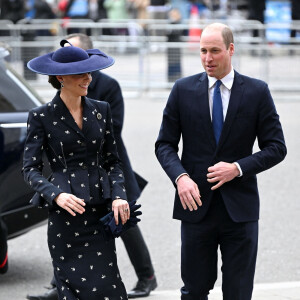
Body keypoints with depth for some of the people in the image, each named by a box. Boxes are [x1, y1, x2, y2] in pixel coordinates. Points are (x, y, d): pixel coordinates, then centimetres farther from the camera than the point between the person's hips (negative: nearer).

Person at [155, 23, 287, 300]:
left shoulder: (257, 92, 0)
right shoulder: (183, 90, 4)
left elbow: (276, 147, 1)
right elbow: (165, 144, 5)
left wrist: (238, 168, -13)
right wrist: (180, 177, -14)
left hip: (240, 207, -1)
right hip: (197, 204, 1)